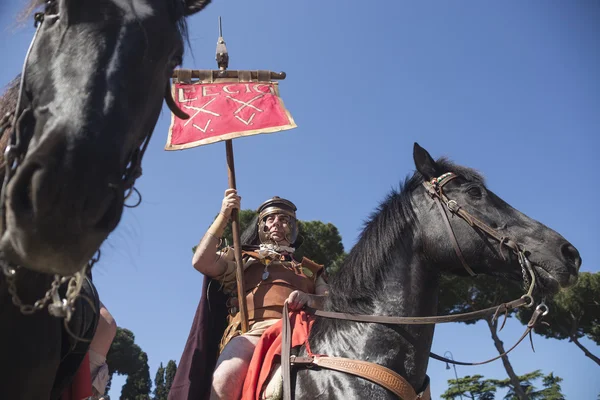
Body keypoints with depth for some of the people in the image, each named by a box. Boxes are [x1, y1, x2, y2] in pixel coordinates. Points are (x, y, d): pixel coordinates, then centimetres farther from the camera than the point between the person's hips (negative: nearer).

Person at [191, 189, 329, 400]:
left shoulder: (309, 269, 35)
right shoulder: (242, 259, 31)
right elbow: (201, 262, 14)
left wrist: (310, 299, -5)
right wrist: (223, 216, 10)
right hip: (252, 331, -1)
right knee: (225, 379, -35)